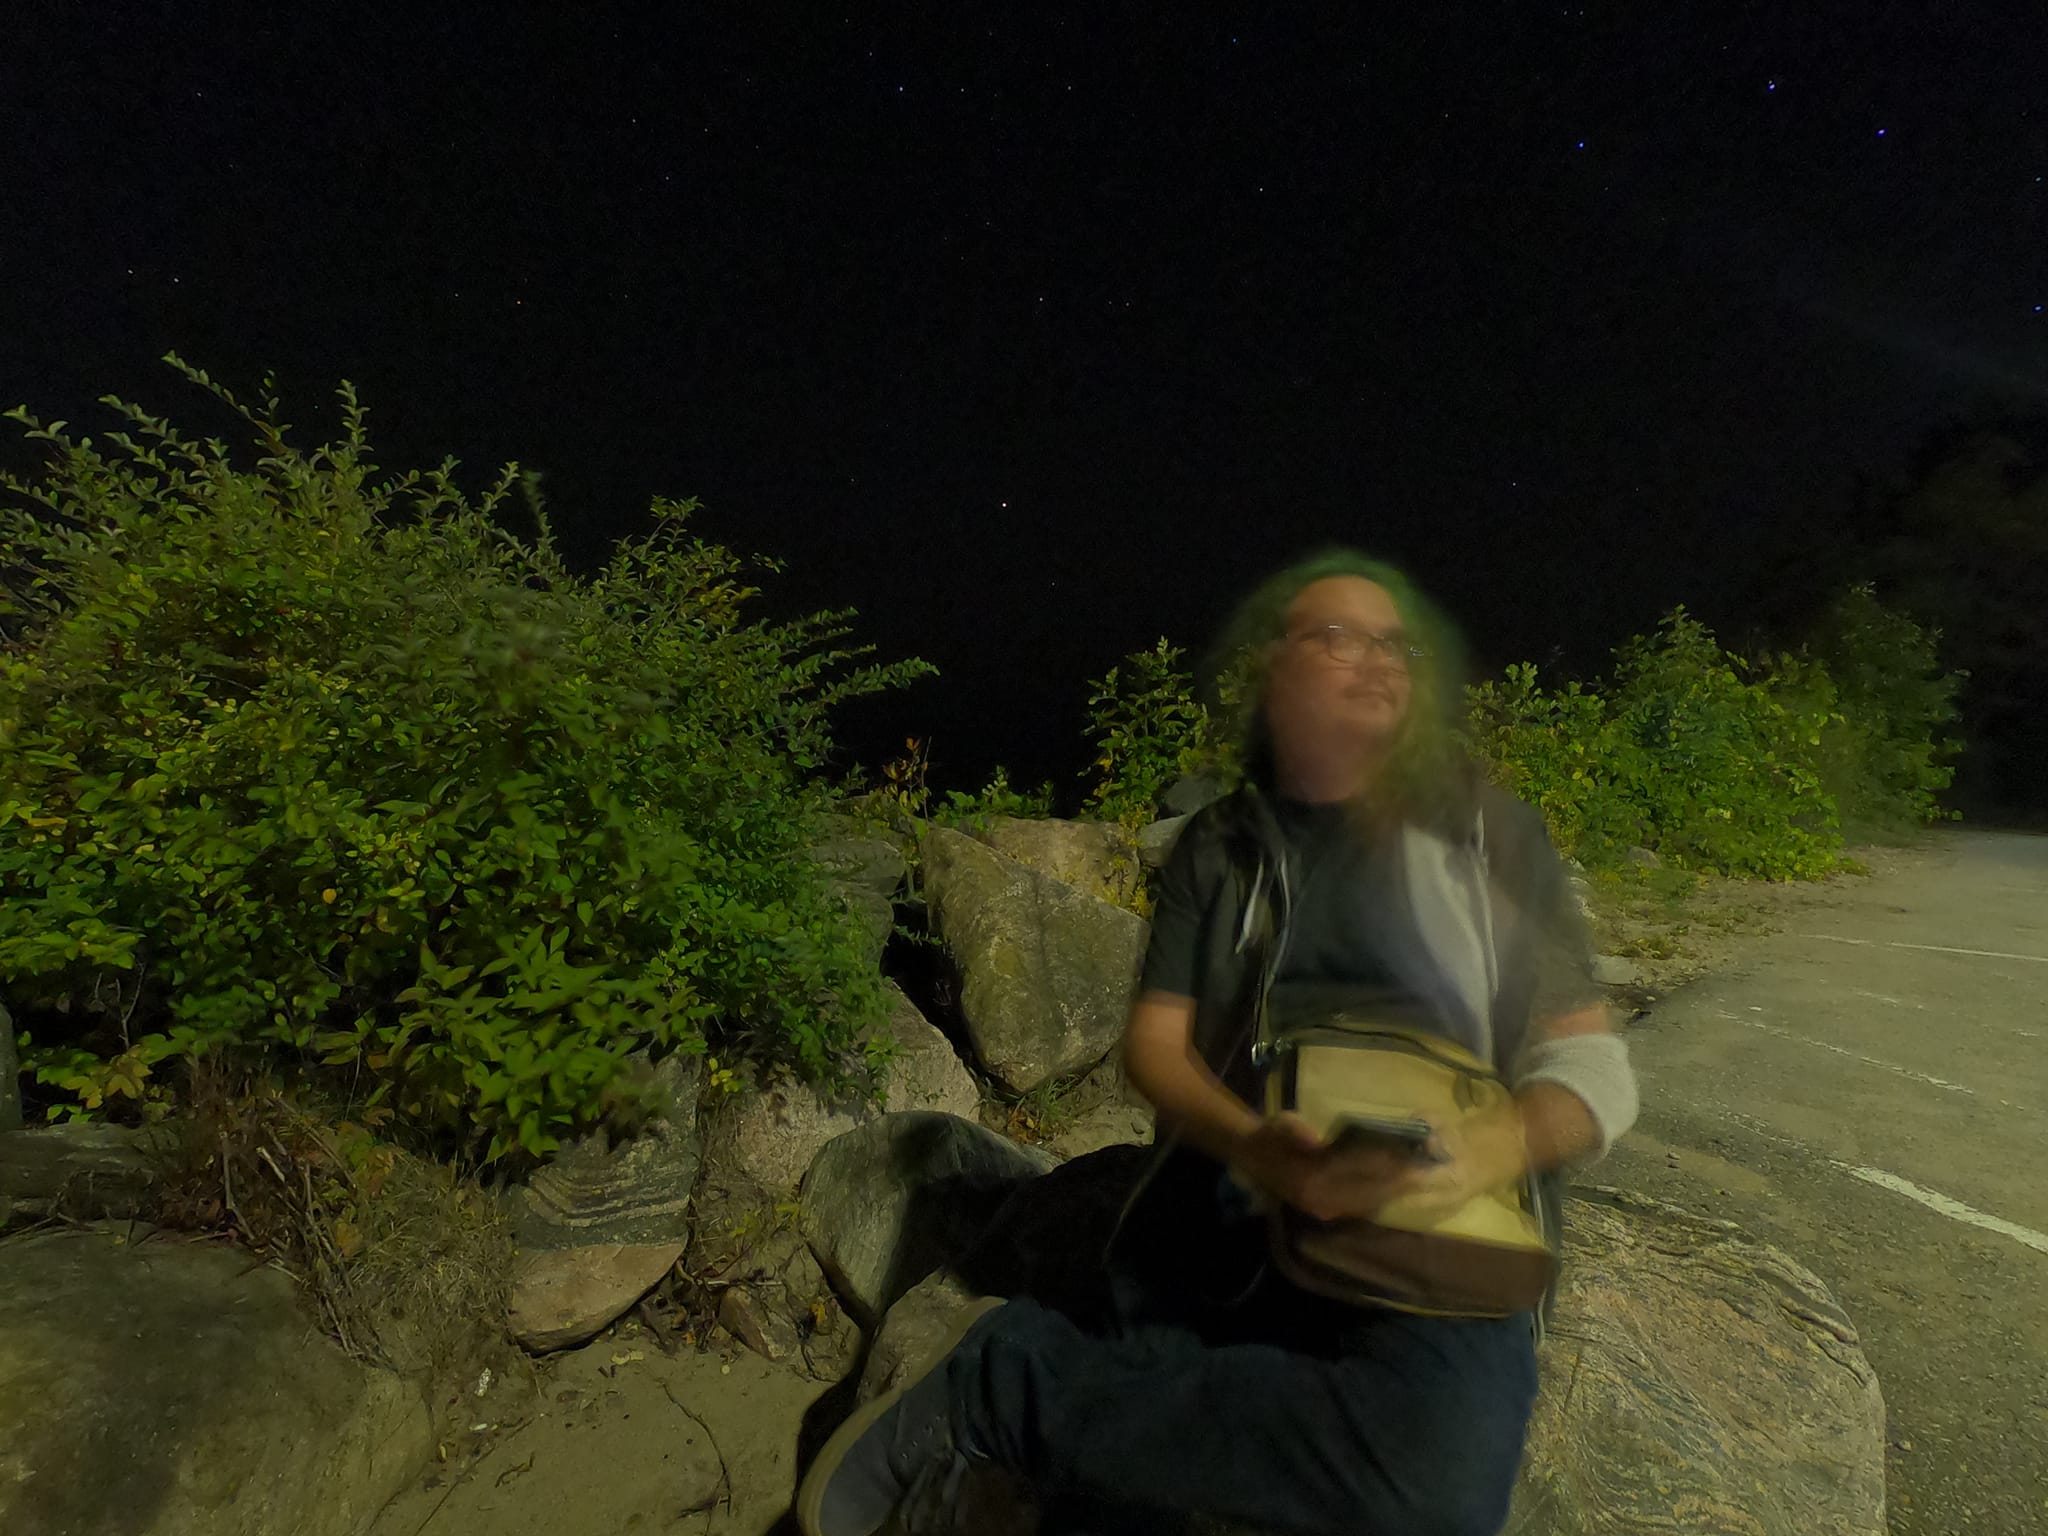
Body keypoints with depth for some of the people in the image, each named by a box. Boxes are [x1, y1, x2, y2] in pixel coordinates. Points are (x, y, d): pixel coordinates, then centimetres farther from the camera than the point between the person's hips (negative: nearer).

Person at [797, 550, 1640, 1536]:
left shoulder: (1486, 831, 9)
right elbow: (1155, 1043, 3)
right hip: (1227, 1210, -1)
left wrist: (1502, 1144, -18)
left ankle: (1003, 1382, -16)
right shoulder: (1218, 844, 9)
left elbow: (1592, 1065, 5)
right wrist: (1250, 1147, -18)